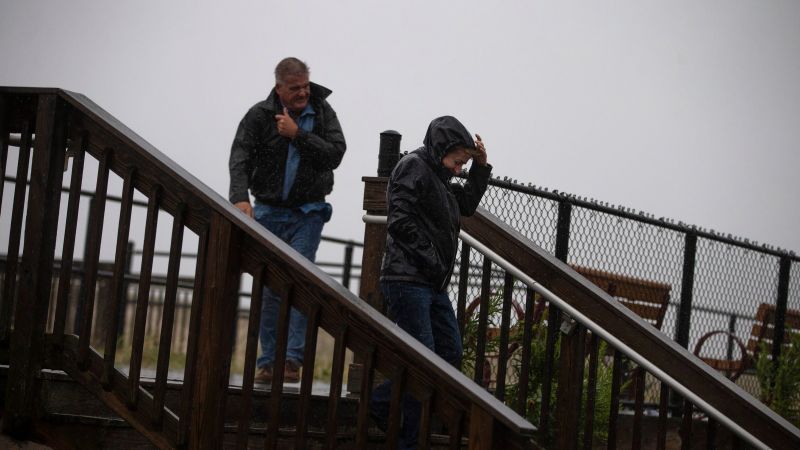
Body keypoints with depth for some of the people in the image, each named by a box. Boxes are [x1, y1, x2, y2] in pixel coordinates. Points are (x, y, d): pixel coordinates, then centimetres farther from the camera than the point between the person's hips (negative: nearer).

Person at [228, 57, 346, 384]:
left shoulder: (322, 111, -1)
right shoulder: (260, 115, -7)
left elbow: (335, 154, -11)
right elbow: (240, 157, -18)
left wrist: (298, 135, -21)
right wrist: (240, 197, -34)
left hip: (307, 213, 0)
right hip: (268, 212, 1)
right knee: (269, 289, 2)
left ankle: (293, 359, -13)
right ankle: (268, 361, 8)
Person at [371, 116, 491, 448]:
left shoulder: (437, 177, 19)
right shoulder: (414, 166, -9)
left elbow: (467, 205, 32)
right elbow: (400, 221, -18)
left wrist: (480, 167, 20)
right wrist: (431, 261, -17)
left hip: (433, 284, 10)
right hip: (407, 280, -10)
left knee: (450, 354, 11)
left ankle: (381, 402, 17)